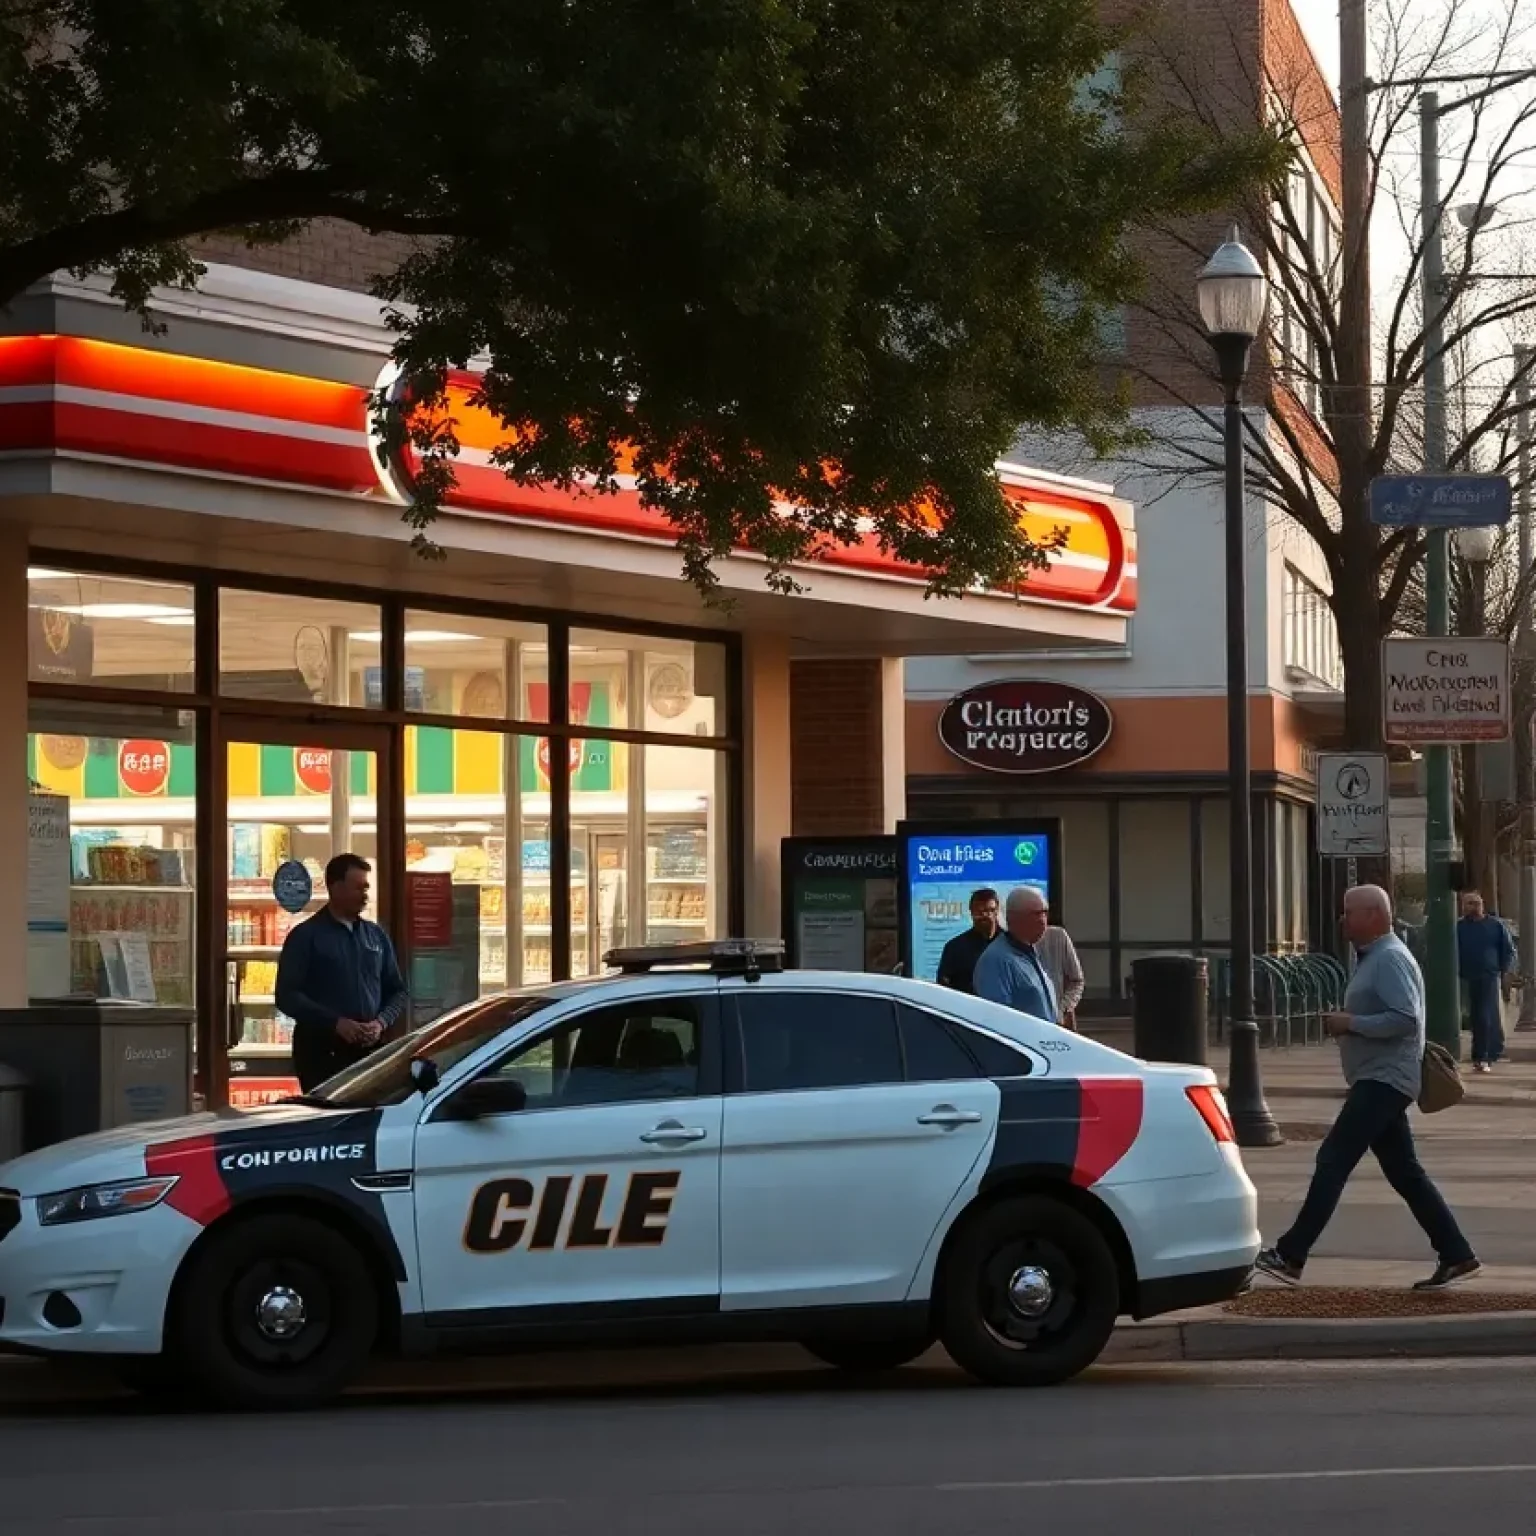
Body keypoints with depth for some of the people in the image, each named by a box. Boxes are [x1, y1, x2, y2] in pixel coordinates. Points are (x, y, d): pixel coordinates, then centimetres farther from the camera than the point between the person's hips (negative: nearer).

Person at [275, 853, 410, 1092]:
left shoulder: (377, 935, 14)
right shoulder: (305, 936, -1)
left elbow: (398, 990, 18)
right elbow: (287, 995, -7)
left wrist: (381, 1022, -3)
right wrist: (335, 1023, -17)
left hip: (370, 1049, 4)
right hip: (321, 1051, -4)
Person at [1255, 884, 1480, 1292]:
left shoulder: (1390, 959, -14)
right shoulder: (1372, 958, 18)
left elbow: (1405, 1018, -23)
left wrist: (1350, 1024, -19)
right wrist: (1346, 1024, 10)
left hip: (1383, 1081, -11)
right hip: (1377, 1080, 11)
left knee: (1333, 1161, -12)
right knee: (1404, 1172, 10)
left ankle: (1290, 1257, -13)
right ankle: (1457, 1256, 11)